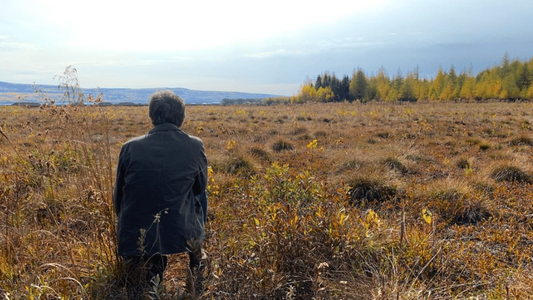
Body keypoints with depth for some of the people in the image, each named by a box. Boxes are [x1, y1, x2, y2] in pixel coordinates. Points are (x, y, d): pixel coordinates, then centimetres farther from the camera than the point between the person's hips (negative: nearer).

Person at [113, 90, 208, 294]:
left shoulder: (130, 147, -5)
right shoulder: (195, 146, -7)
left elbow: (118, 198, 7)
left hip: (135, 238, 3)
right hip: (181, 235, -2)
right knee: (199, 197, 30)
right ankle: (196, 267, 41)